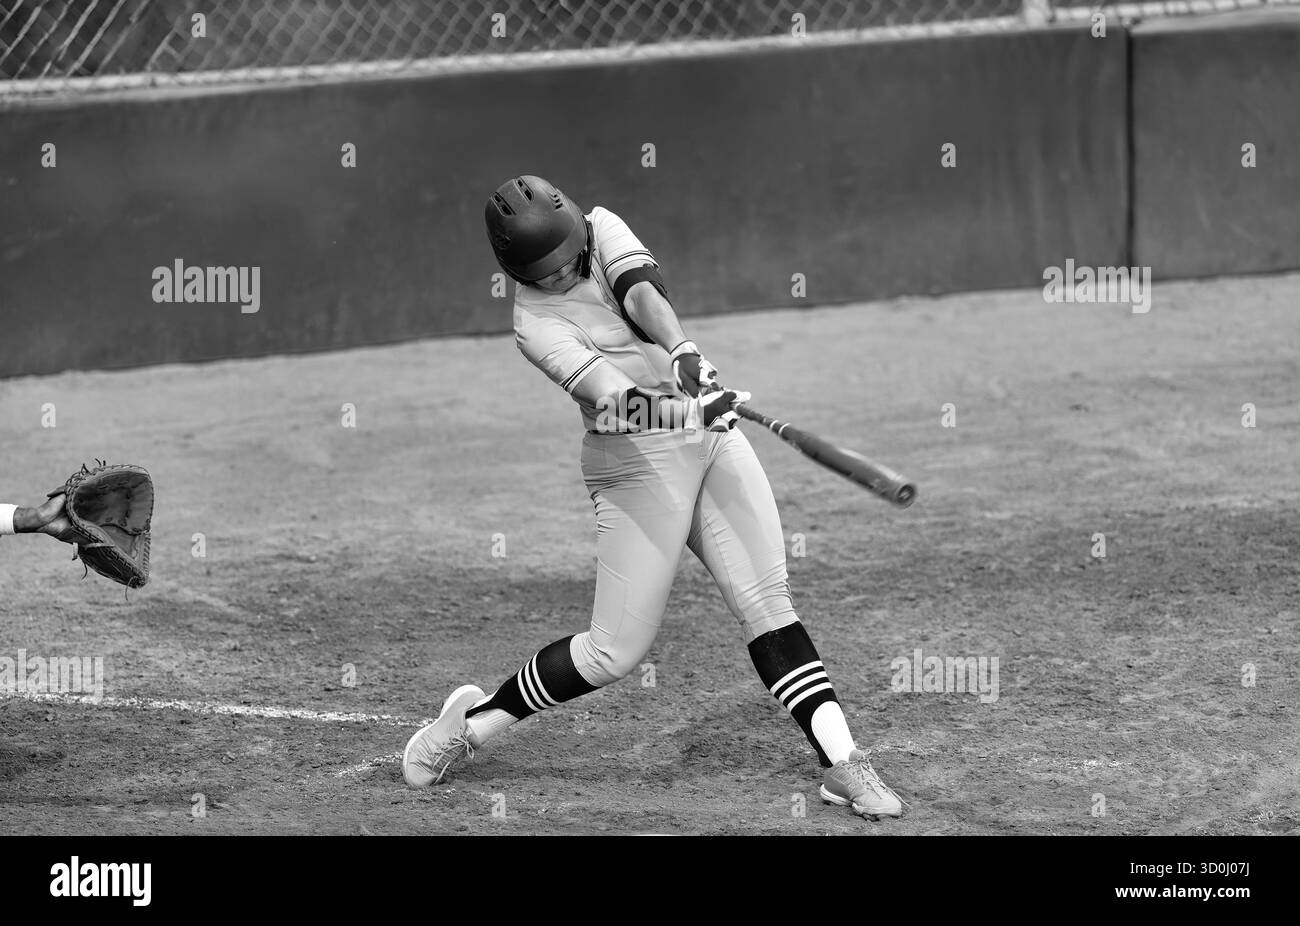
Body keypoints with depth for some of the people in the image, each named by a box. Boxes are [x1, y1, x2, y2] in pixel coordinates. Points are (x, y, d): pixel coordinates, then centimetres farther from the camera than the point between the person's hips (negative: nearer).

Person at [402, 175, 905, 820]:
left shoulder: (603, 228, 1)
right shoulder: (535, 322, -14)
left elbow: (640, 288, -19)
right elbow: (611, 396, -29)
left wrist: (681, 349, -40)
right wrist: (691, 408, -47)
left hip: (711, 429, 5)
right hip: (638, 459, -5)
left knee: (767, 601, -5)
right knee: (618, 650, -3)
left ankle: (842, 764, -8)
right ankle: (478, 718, 16)